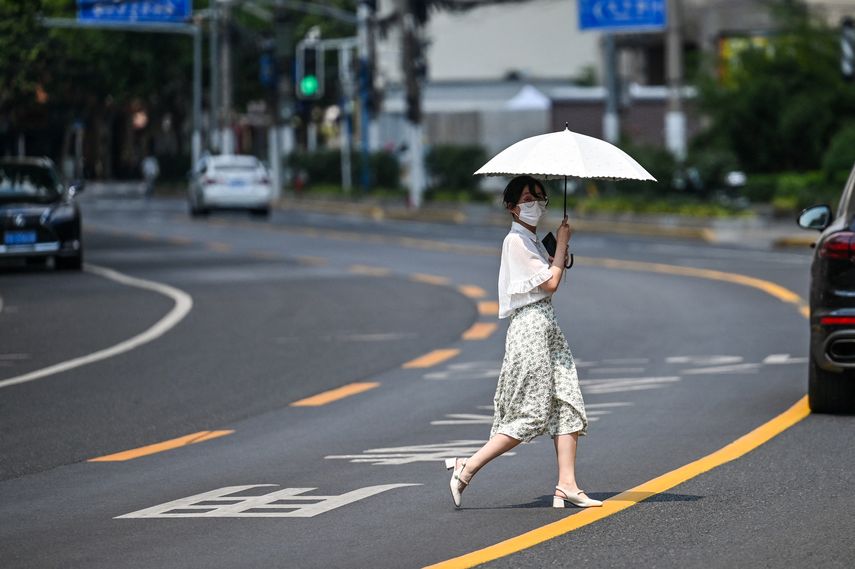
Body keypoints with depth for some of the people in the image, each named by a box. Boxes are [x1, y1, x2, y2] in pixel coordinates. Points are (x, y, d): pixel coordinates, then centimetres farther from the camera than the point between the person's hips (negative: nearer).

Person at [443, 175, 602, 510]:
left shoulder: (531, 241, 17)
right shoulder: (516, 241, -12)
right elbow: (550, 283, -16)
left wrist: (560, 254, 8)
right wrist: (562, 243, -6)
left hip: (547, 327, 10)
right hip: (530, 327, -10)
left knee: (567, 406, 3)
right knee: (532, 414, -9)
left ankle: (567, 486, -1)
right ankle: (467, 469, -6)